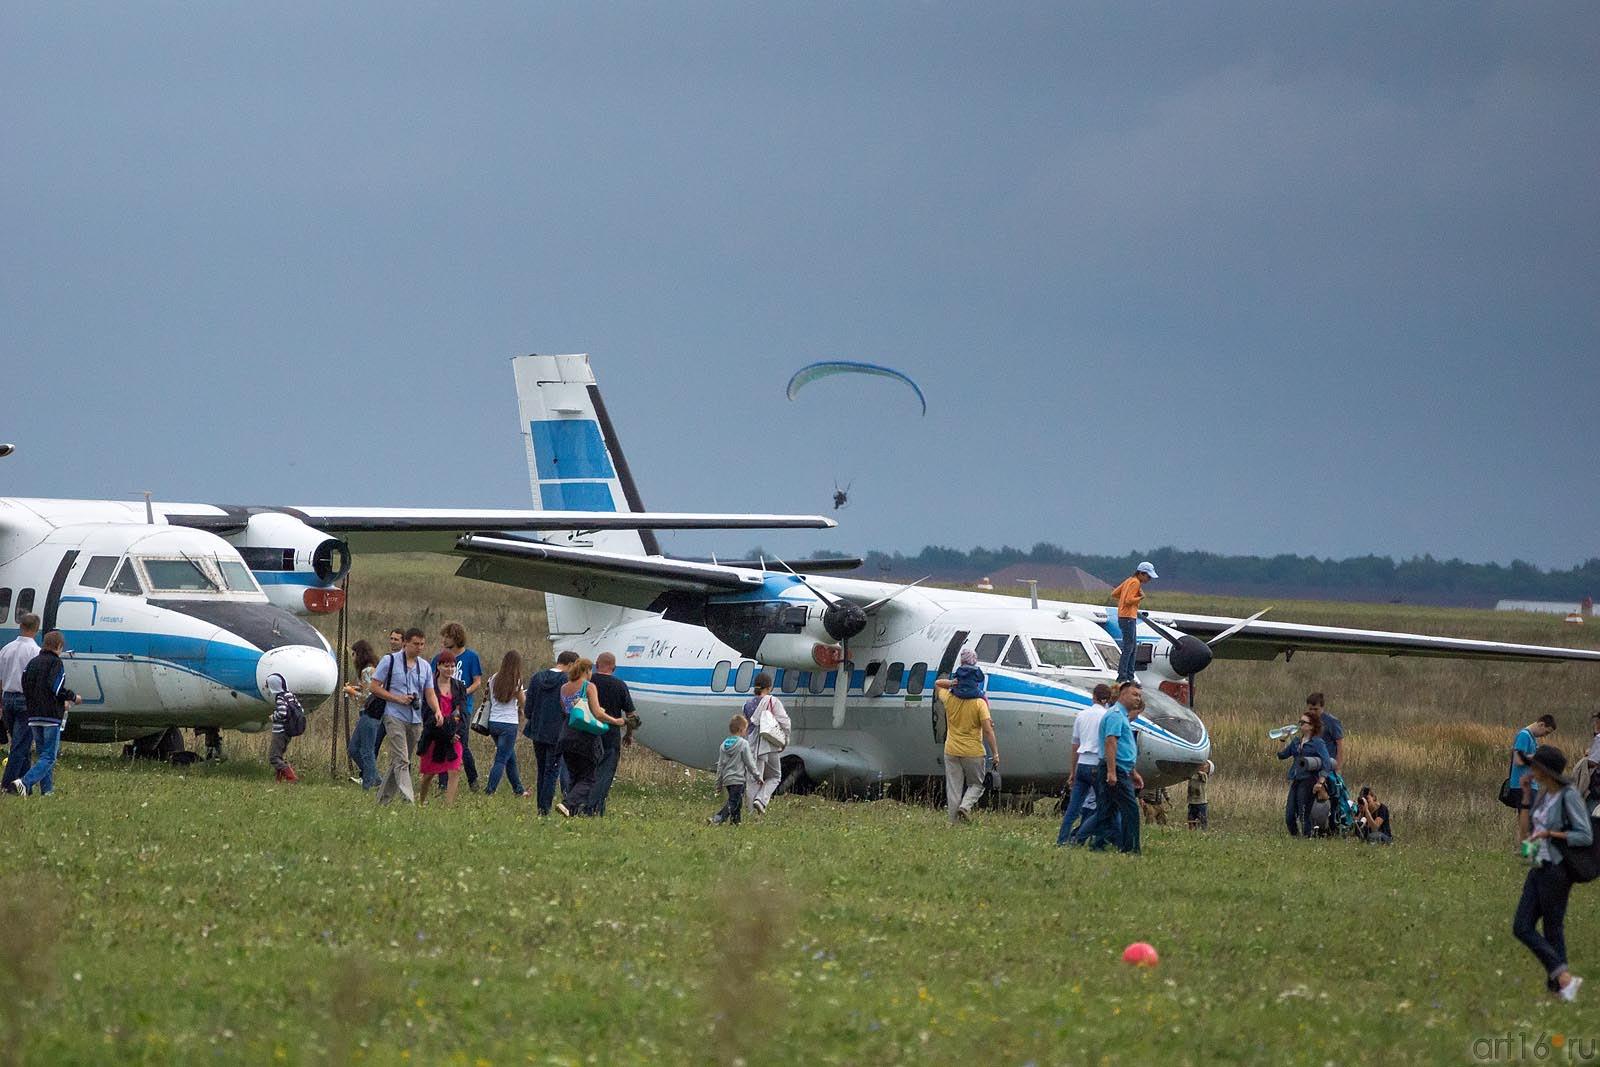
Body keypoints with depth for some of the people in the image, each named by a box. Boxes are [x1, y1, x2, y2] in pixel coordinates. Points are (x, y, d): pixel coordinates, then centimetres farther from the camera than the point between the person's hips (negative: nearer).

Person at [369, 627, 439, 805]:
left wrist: (437, 711, -10)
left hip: (416, 719, 6)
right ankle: (409, 800, -25)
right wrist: (397, 698, -14)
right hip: (395, 716, -6)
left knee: (399, 761, 10)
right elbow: (375, 686, -3)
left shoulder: (425, 666, 12)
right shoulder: (390, 661, -2)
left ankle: (382, 799, 20)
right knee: (401, 761, -15)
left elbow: (430, 693, 10)